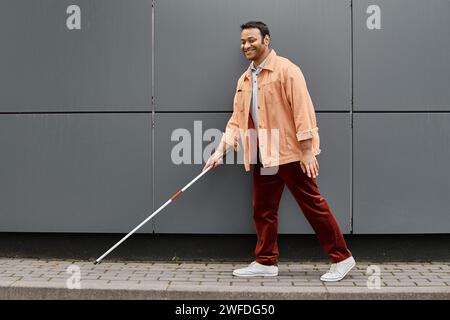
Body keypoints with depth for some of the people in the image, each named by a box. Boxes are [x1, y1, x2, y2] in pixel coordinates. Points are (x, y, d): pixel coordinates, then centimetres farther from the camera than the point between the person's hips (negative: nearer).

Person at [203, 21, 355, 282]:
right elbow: (237, 119, 14)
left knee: (313, 205, -2)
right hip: (263, 157, 7)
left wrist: (307, 151, -19)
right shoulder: (244, 80, 14)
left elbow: (302, 110, -15)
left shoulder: (286, 69, -9)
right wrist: (221, 150, 5)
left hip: (290, 153, -7)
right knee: (263, 210, 11)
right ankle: (266, 262, 24)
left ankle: (342, 258, 9)